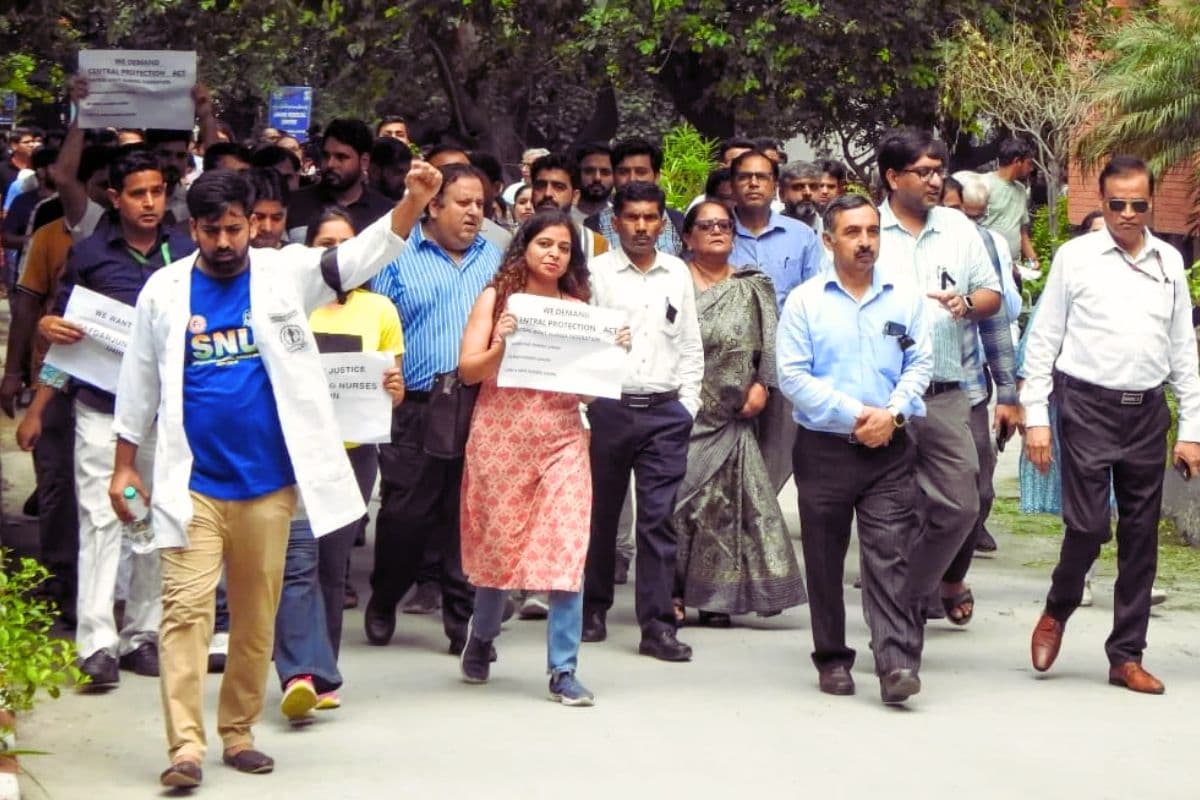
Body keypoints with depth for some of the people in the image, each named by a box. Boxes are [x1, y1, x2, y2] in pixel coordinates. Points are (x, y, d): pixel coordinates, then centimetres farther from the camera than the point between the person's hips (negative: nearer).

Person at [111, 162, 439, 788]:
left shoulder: (286, 274, 2)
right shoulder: (165, 290, 3)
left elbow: (362, 256, -9)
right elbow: (139, 383, 9)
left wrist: (414, 200, -25)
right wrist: (124, 466, 8)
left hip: (267, 481, 1)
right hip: (192, 483, -1)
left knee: (257, 616, 9)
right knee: (185, 610, -9)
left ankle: (238, 733, 21)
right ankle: (185, 745, -11)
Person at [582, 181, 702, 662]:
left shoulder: (677, 274, 11)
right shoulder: (596, 272, 1)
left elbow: (690, 346, 14)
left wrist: (687, 405, 7)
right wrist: (585, 399, -9)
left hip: (665, 410, 2)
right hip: (608, 407, -2)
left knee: (659, 517, -2)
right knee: (601, 512, 8)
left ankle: (658, 624, -2)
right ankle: (594, 608, 23)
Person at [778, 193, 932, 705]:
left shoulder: (905, 297, 7)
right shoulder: (805, 302, 0)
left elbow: (920, 365, 6)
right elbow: (792, 374, -6)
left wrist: (892, 413, -11)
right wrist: (852, 415, -12)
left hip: (890, 449, 0)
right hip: (823, 448, 0)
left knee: (889, 557, -9)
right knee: (825, 561, 7)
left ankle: (897, 662, -16)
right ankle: (832, 659, 19)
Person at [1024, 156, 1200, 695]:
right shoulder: (1075, 257, -1)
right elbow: (1043, 341, 0)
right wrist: (1035, 418, -4)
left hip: (1147, 410, 4)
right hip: (1088, 406, -4)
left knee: (1141, 536, 6)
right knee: (1088, 524, -10)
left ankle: (1127, 655, 16)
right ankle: (1057, 611, 20)